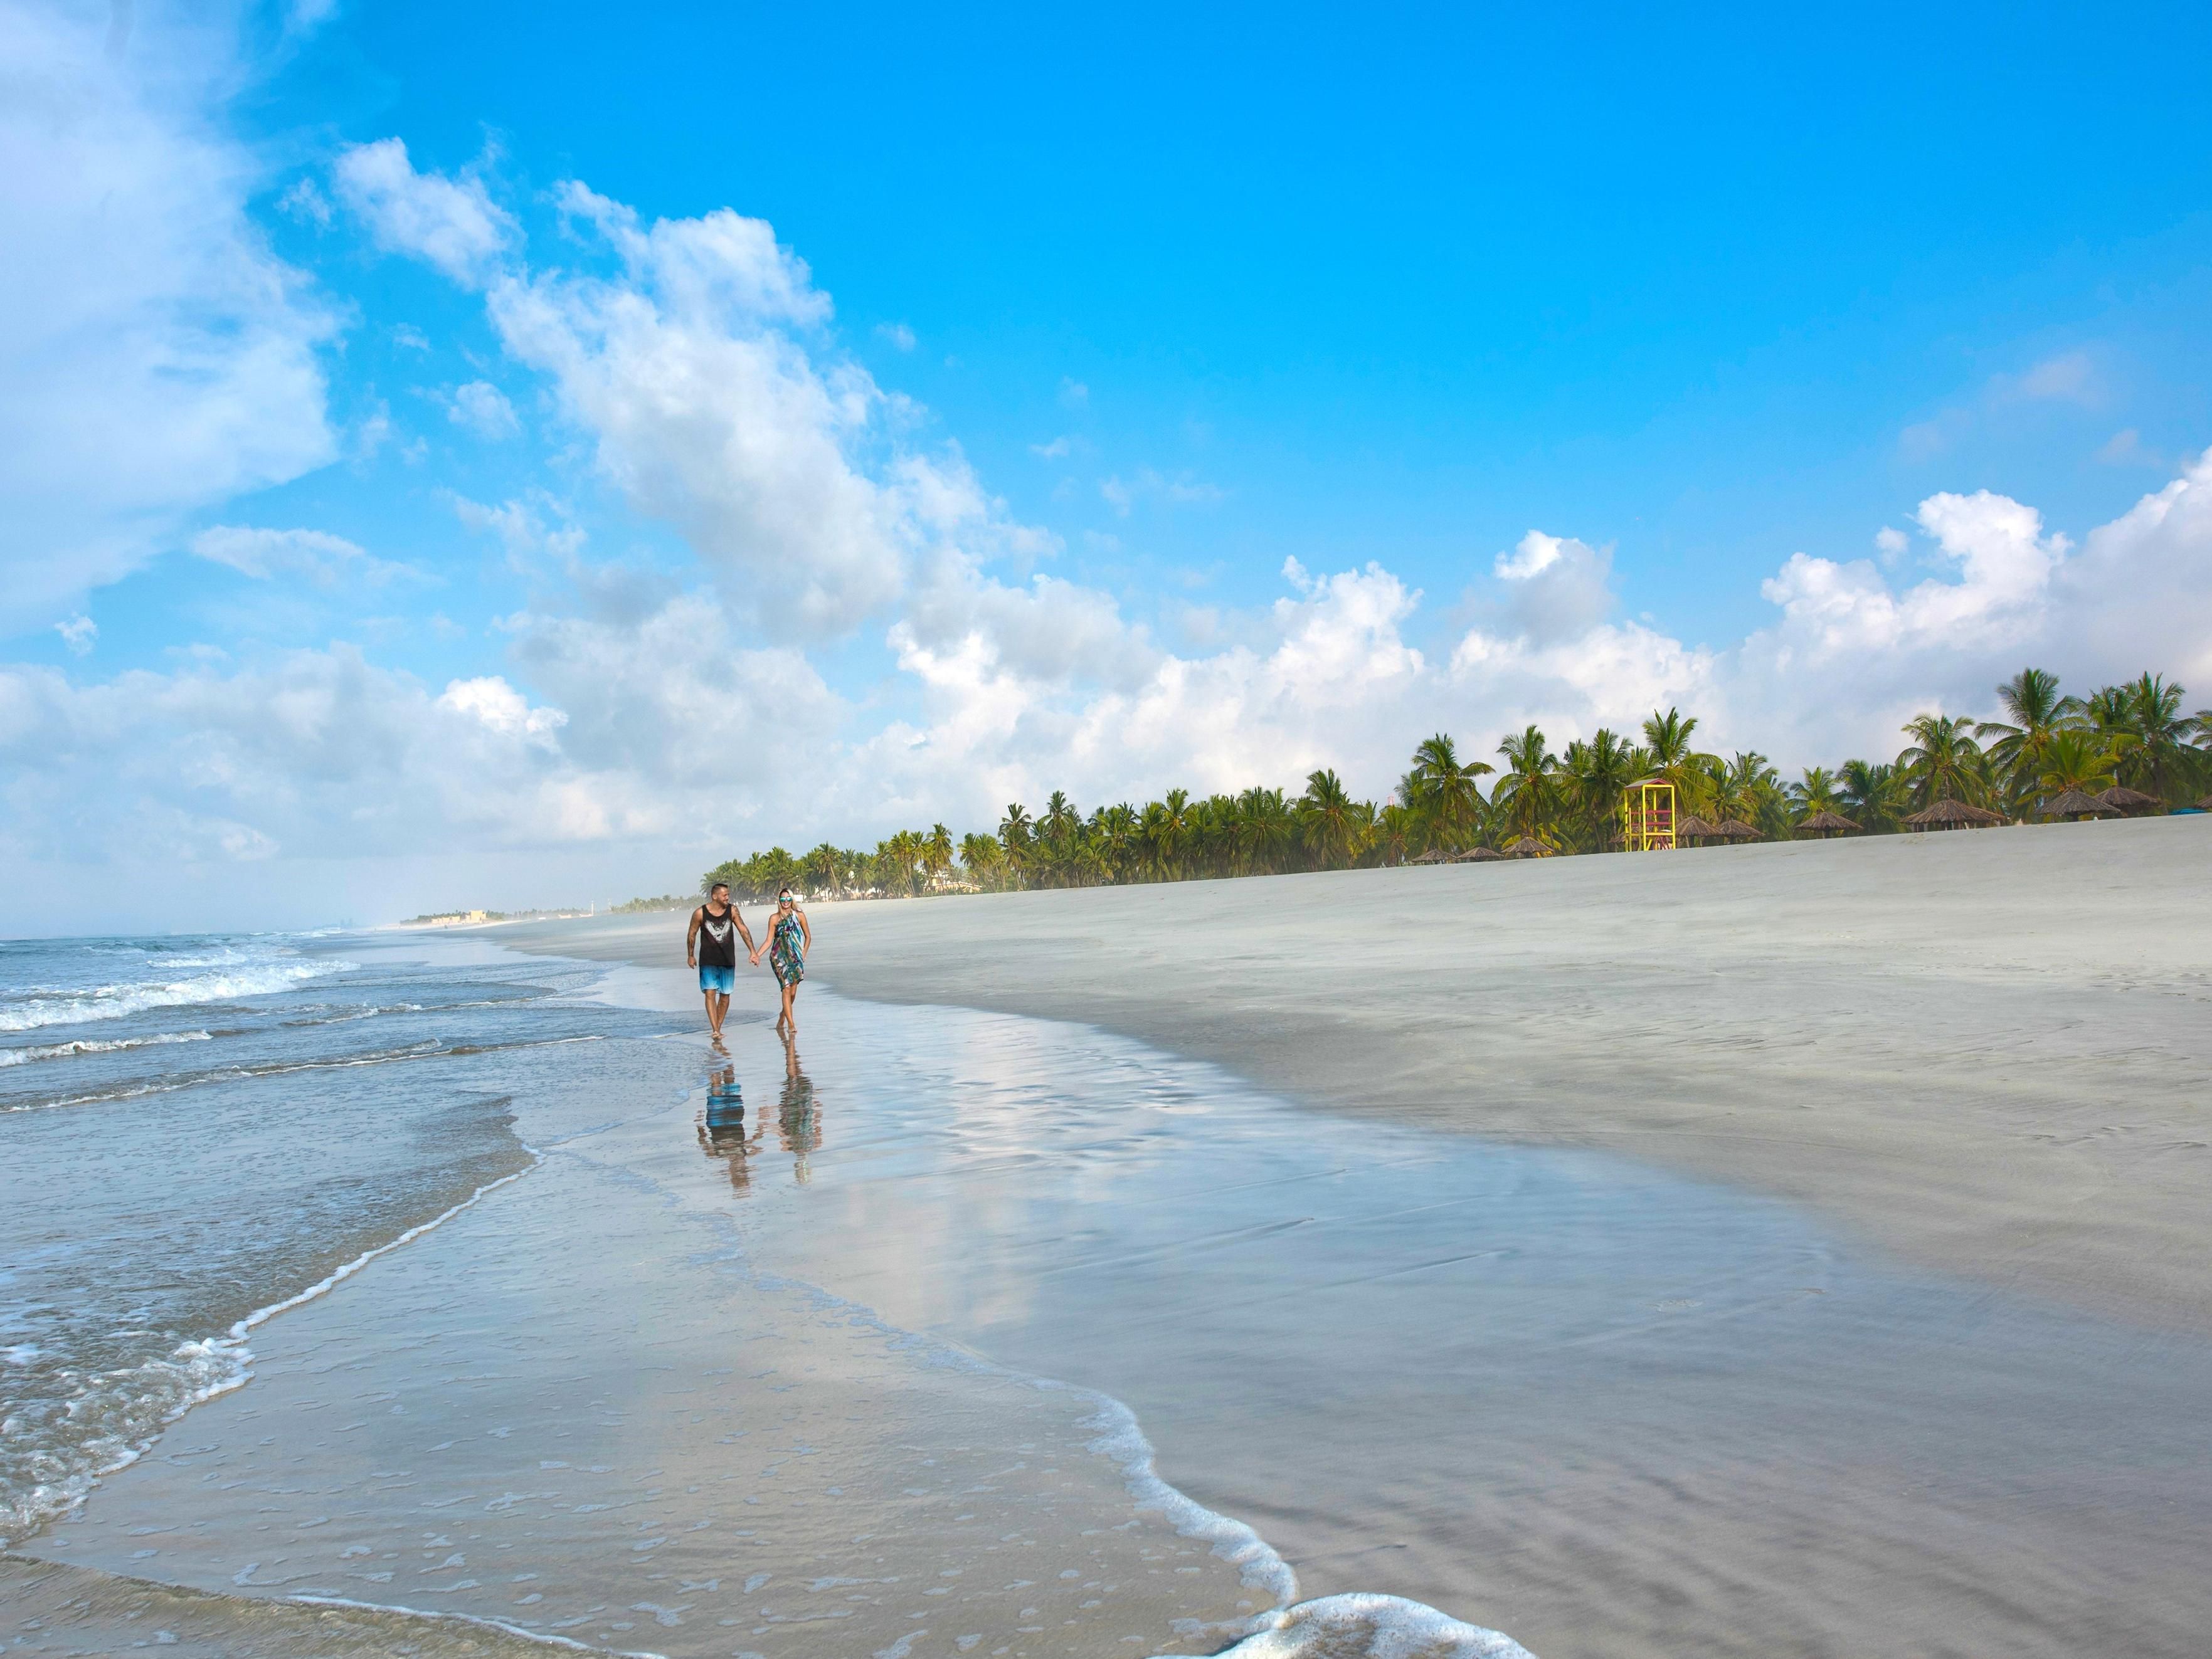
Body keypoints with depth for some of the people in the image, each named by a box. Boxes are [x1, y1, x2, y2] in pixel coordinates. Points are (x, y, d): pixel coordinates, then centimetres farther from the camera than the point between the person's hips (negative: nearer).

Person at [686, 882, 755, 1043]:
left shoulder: (732, 911, -2)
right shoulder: (700, 913, -8)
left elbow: (744, 931, 0)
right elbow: (692, 935, 5)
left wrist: (753, 952, -4)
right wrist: (690, 956, 10)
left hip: (728, 961, 3)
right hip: (708, 961, -3)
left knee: (725, 995, 6)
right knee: (710, 993, -13)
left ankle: (718, 1028, 20)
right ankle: (715, 1031, -17)